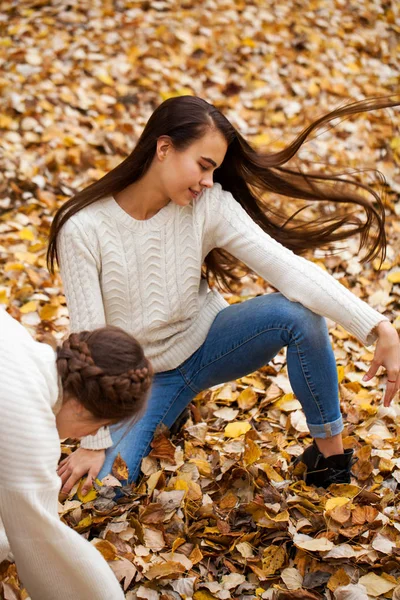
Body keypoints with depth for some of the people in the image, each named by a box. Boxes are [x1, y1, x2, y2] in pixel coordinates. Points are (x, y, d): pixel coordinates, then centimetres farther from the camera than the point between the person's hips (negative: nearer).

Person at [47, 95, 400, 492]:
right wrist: (96, 441, -15)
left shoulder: (209, 203, -17)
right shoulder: (82, 228, -22)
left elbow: (286, 265, -27)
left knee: (299, 312, -27)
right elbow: (89, 341, -18)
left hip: (206, 344, 1)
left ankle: (330, 450, -7)